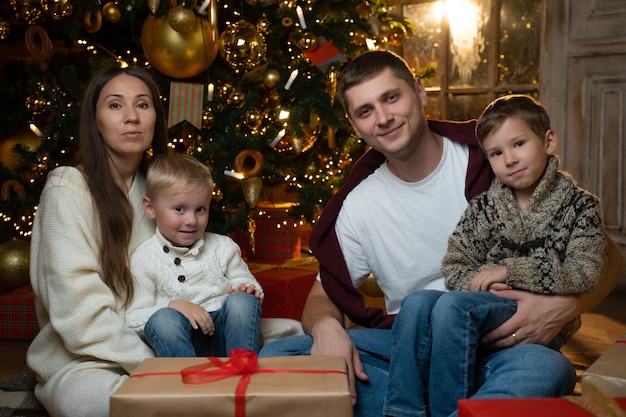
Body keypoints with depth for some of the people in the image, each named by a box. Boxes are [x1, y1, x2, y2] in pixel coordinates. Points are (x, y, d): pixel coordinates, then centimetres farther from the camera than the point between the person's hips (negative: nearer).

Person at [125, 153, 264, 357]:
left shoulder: (223, 247, 11)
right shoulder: (144, 259, 3)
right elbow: (134, 319, -1)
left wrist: (250, 291, -12)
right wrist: (173, 305, -19)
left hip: (225, 336, 3)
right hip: (180, 341, -2)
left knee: (241, 300, -27)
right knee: (163, 318, -33)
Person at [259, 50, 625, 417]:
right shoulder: (357, 205, 4)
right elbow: (323, 297, 12)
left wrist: (564, 306, -22)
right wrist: (325, 325, -13)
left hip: (502, 342, -3)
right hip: (409, 348, 4)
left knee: (546, 368, -38)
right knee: (275, 355, -18)